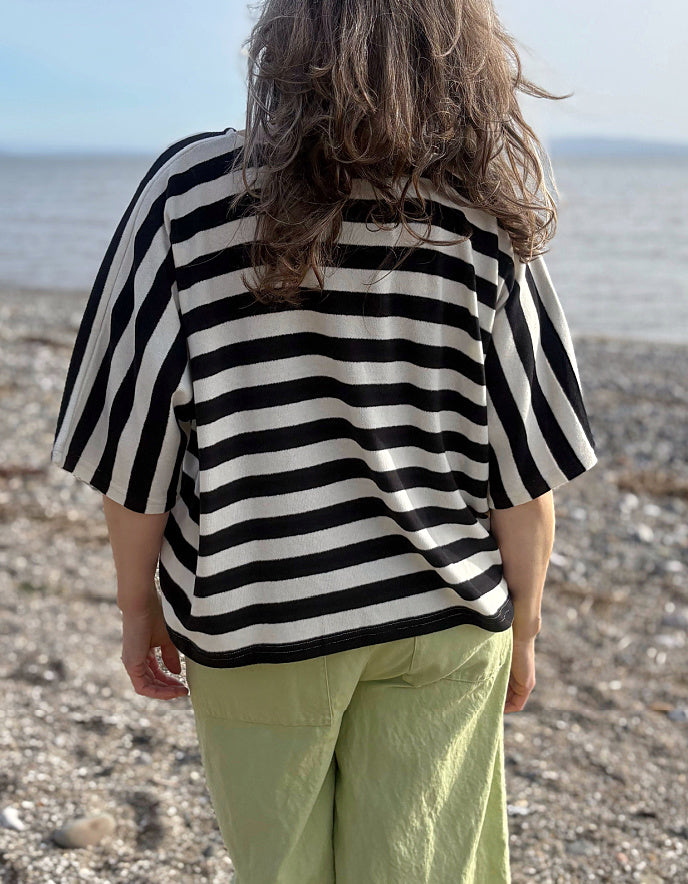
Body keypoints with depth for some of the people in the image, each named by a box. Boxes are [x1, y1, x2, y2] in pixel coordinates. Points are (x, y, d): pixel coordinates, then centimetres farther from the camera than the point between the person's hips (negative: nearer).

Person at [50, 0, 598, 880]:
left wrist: (138, 606, 5)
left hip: (255, 617, 0)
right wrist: (521, 624, 10)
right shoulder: (480, 217, -9)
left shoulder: (190, 188, -12)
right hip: (443, 619, 1)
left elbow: (136, 431, -8)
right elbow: (522, 471, -4)